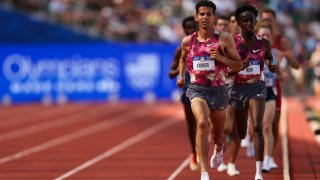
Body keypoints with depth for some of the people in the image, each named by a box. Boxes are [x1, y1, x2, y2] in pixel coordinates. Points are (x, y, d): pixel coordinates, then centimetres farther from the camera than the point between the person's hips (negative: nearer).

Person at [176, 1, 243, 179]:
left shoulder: (224, 38, -6)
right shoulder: (188, 41, 1)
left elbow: (239, 66, -5)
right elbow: (183, 59, 23)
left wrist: (221, 58, -20)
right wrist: (181, 76, 9)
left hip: (218, 90, 1)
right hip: (197, 89, 0)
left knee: (218, 134, 17)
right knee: (202, 123, -28)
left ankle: (218, 149, 57)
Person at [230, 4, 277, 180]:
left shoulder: (264, 43, -2)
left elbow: (269, 59, 16)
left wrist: (271, 66, -8)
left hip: (257, 88, 0)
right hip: (238, 88, 0)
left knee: (257, 127, -20)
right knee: (240, 134, 10)